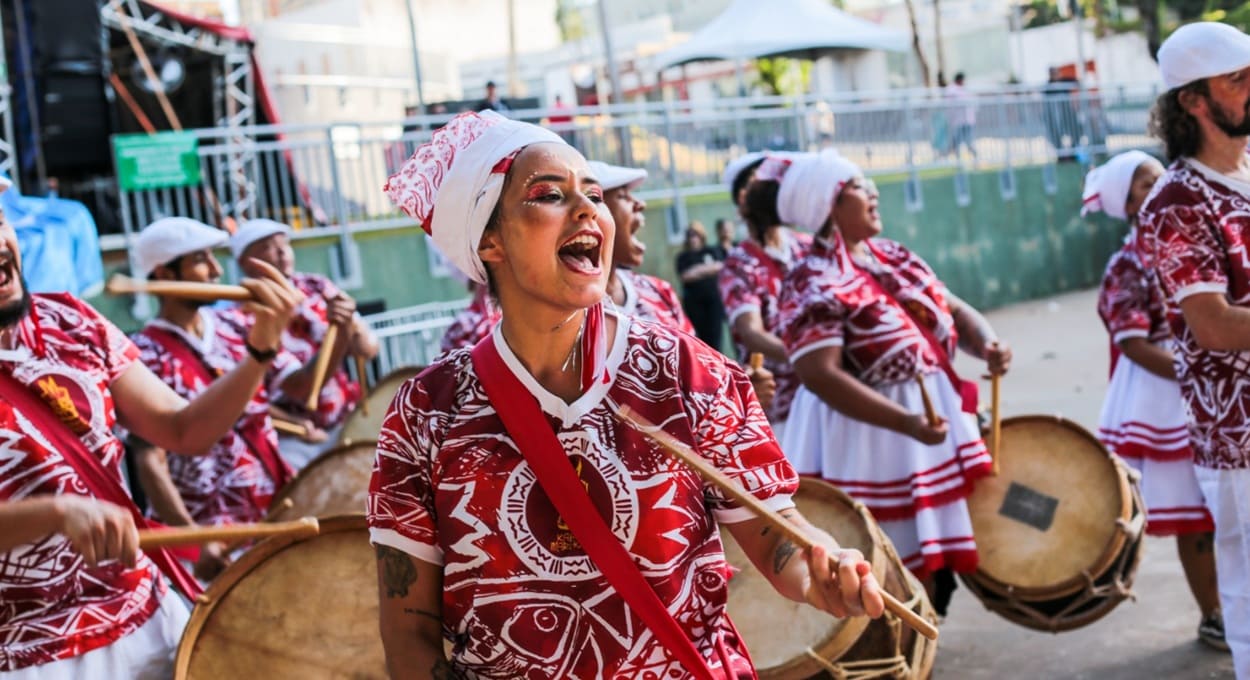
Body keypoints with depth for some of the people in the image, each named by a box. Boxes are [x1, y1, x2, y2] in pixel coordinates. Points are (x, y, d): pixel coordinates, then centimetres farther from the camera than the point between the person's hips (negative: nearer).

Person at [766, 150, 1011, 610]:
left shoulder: (895, 257, 9)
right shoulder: (813, 285, -17)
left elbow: (953, 310, 13)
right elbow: (819, 374, -26)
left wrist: (986, 343, -10)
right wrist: (905, 423, -31)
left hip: (936, 418, 8)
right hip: (866, 441, -8)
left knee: (932, 557, 17)